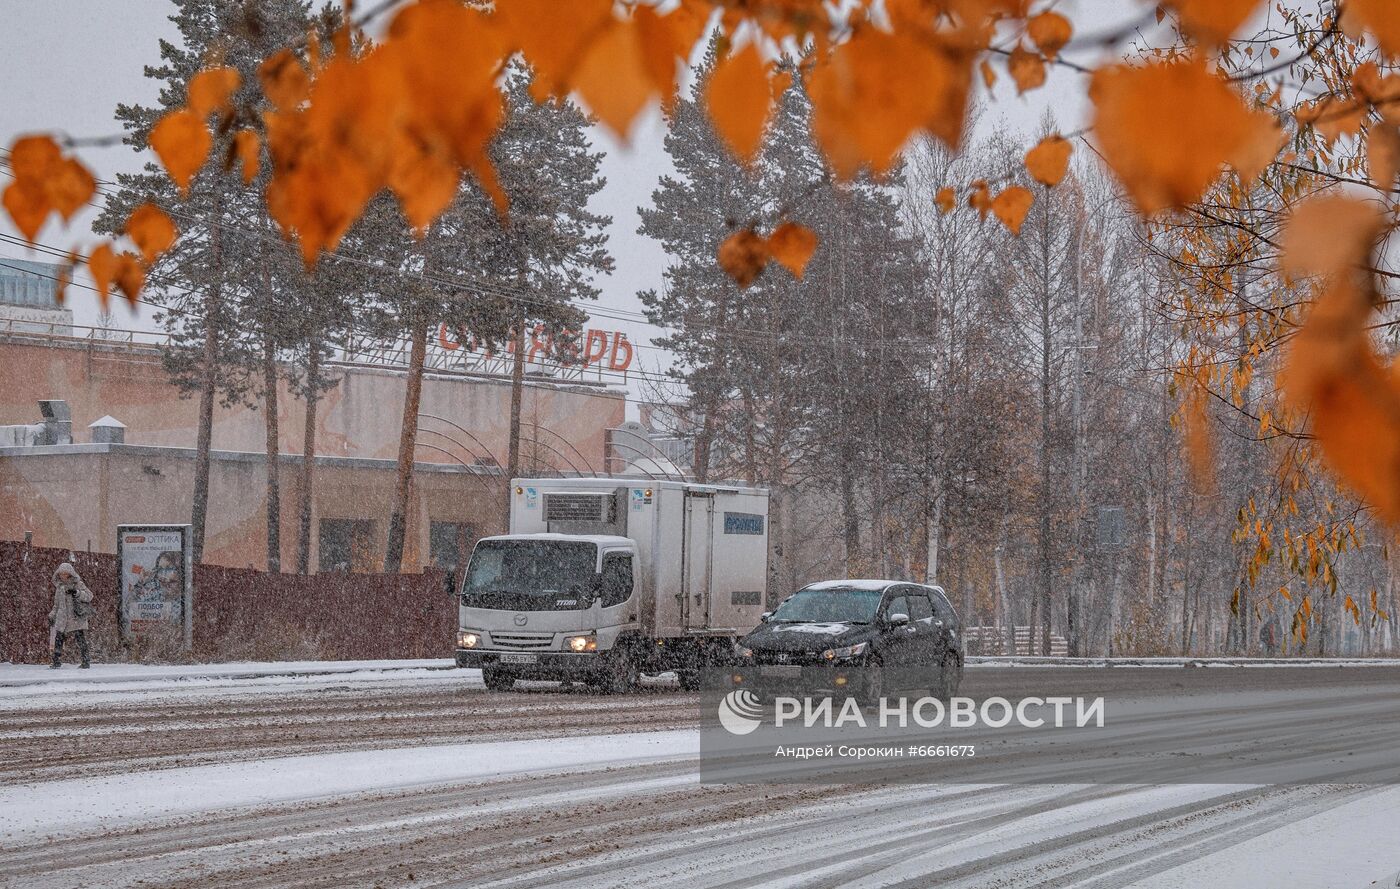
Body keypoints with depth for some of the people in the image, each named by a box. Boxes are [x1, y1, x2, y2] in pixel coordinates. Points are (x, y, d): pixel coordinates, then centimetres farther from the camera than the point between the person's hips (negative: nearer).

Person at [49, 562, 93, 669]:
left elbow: (89, 595, -11)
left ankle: (86, 661, -1)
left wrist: (76, 593, -23)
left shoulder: (78, 584, 1)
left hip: (77, 617, -5)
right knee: (58, 638, -2)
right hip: (62, 618, 5)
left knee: (80, 638, -7)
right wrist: (52, 616, 17)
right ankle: (57, 662, 6)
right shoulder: (59, 587, 17)